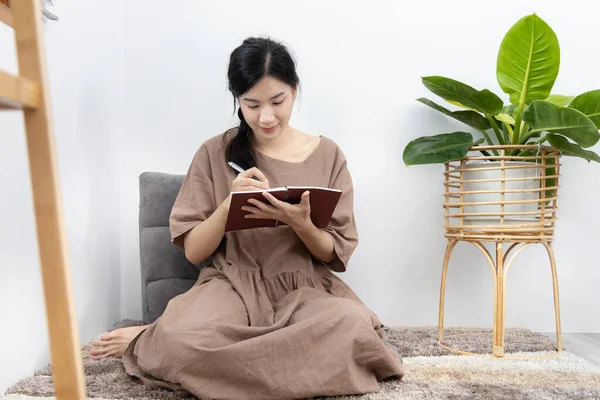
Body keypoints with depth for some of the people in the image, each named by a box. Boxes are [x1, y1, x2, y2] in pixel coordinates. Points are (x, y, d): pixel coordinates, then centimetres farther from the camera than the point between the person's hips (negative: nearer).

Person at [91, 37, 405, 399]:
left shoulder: (327, 154, 3)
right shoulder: (216, 153, 1)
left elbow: (336, 254, 3)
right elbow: (193, 251, 1)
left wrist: (300, 222, -18)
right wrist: (230, 203, -16)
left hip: (306, 289, 3)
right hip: (233, 286, -2)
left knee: (355, 325, -34)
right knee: (180, 338, -37)